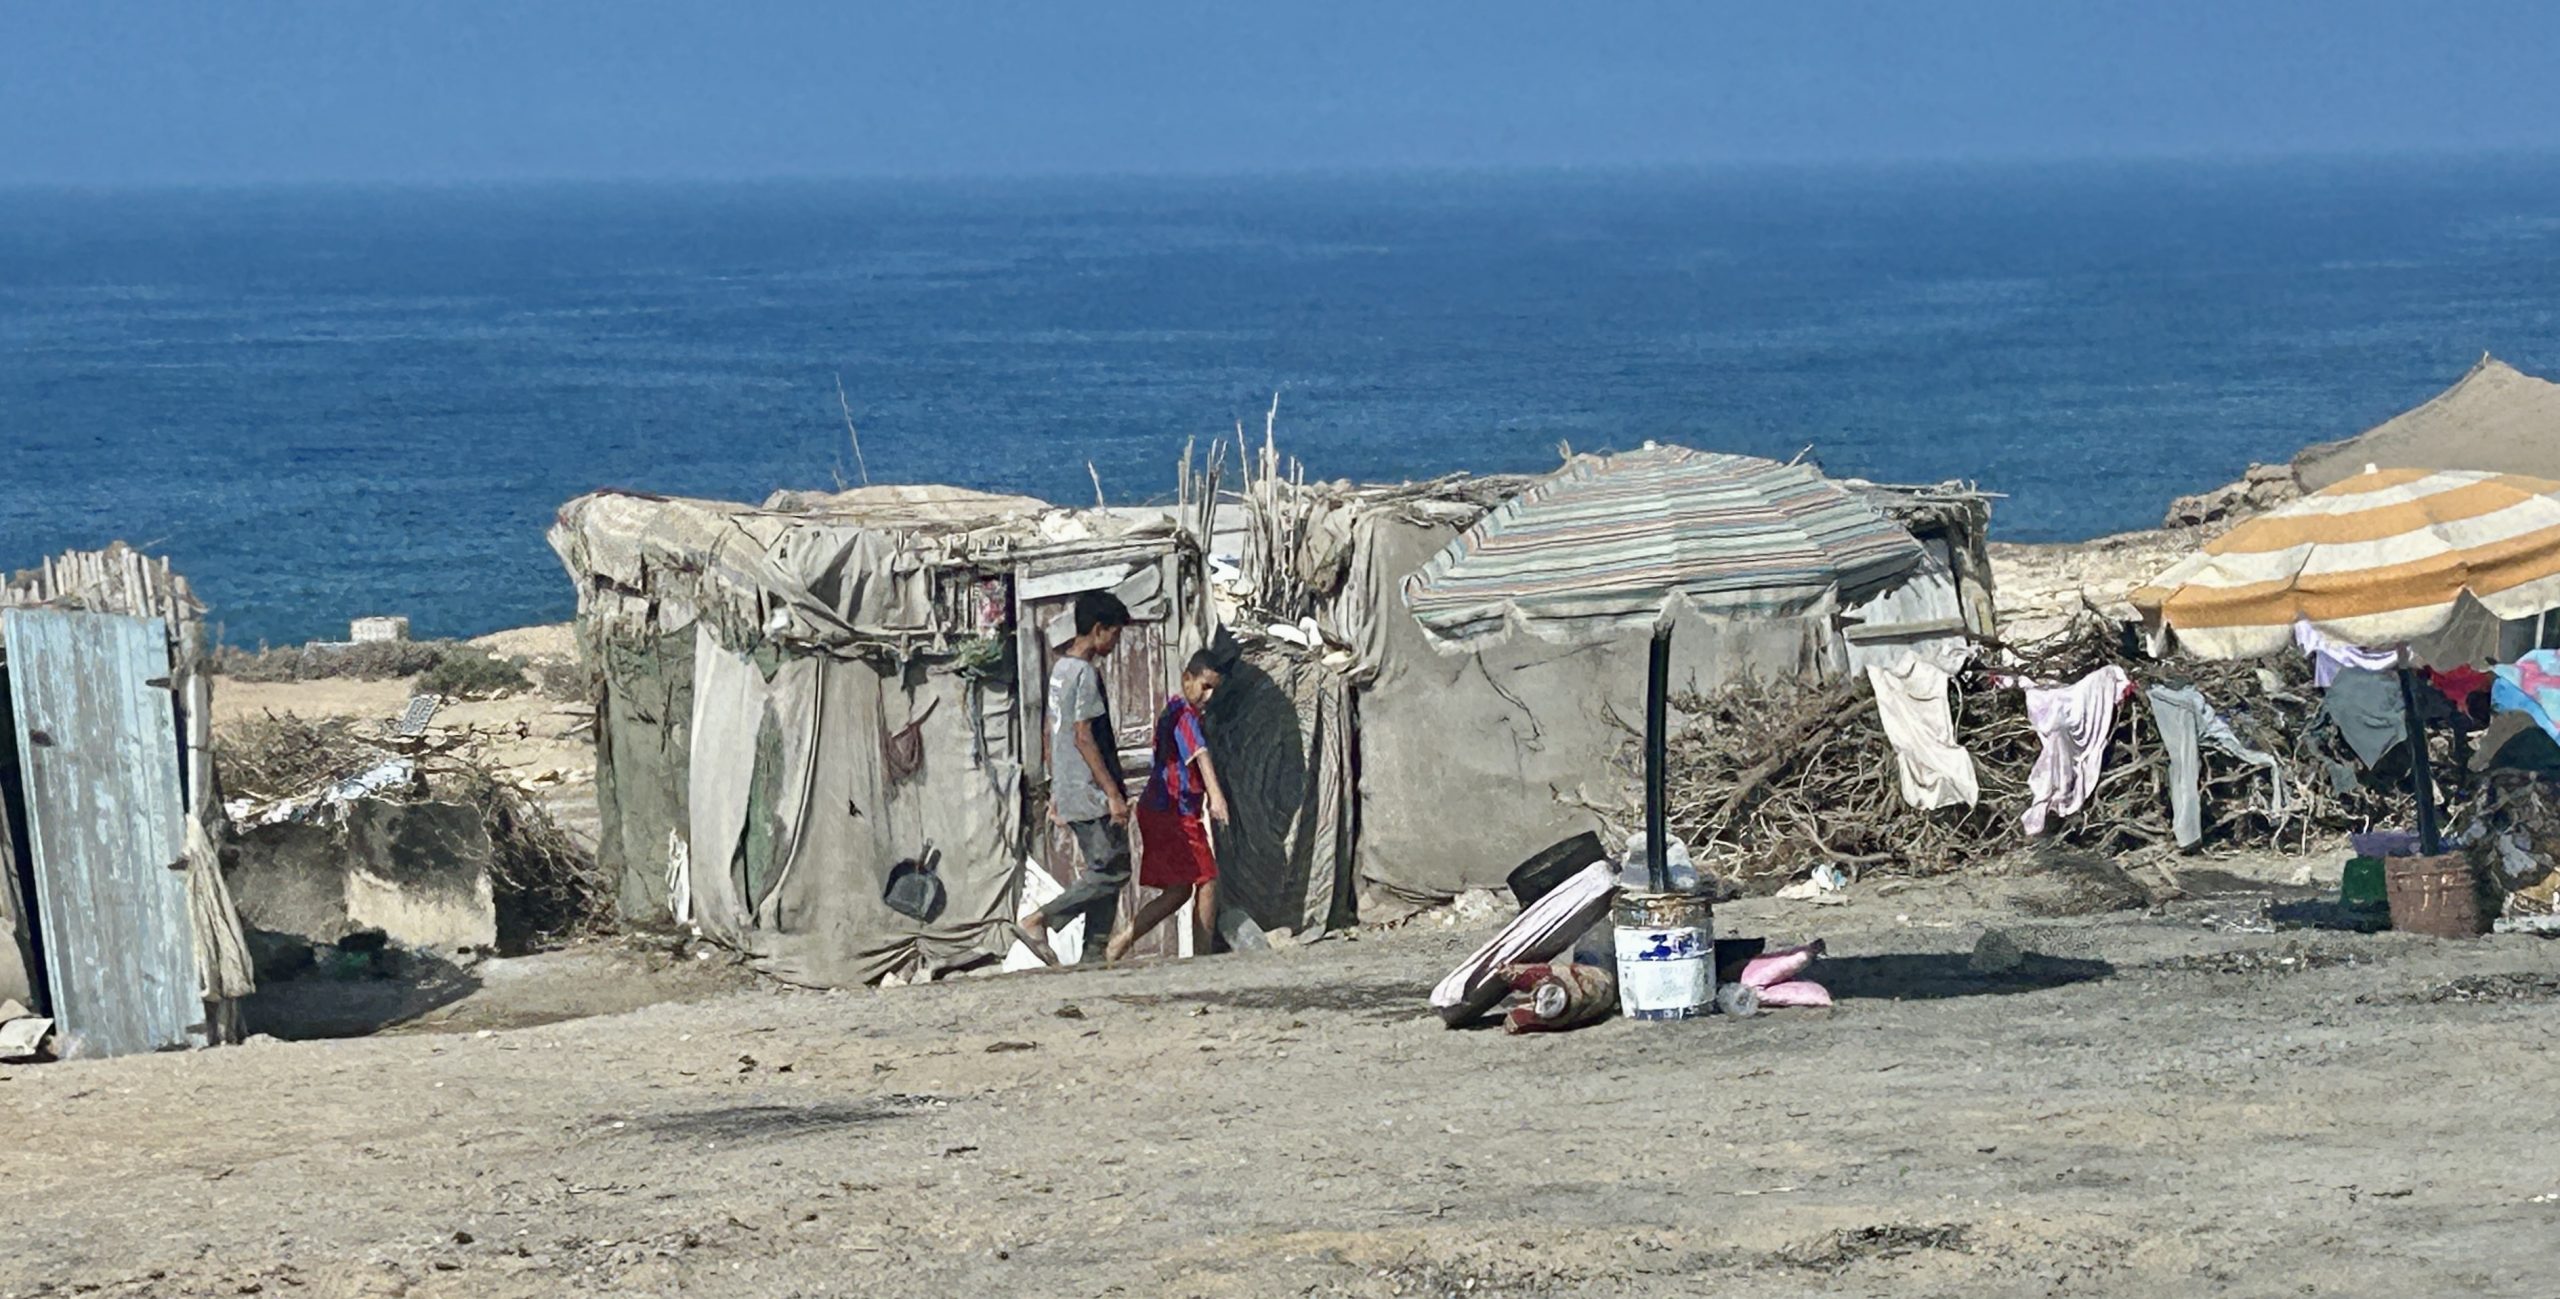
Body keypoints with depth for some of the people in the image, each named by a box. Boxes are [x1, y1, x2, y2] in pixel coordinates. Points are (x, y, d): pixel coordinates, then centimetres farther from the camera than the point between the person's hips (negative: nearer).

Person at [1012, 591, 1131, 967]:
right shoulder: (1085, 673, -14)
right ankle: (1038, 921, -12)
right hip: (1091, 793, -10)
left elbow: (1052, 733, 19)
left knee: (1103, 872, 10)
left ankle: (1092, 957, 6)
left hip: (1068, 792, 10)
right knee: (1111, 873, -8)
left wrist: (1055, 790, 24)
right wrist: (1114, 793, -19)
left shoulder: (1060, 668, 15)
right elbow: (1083, 738, -19)